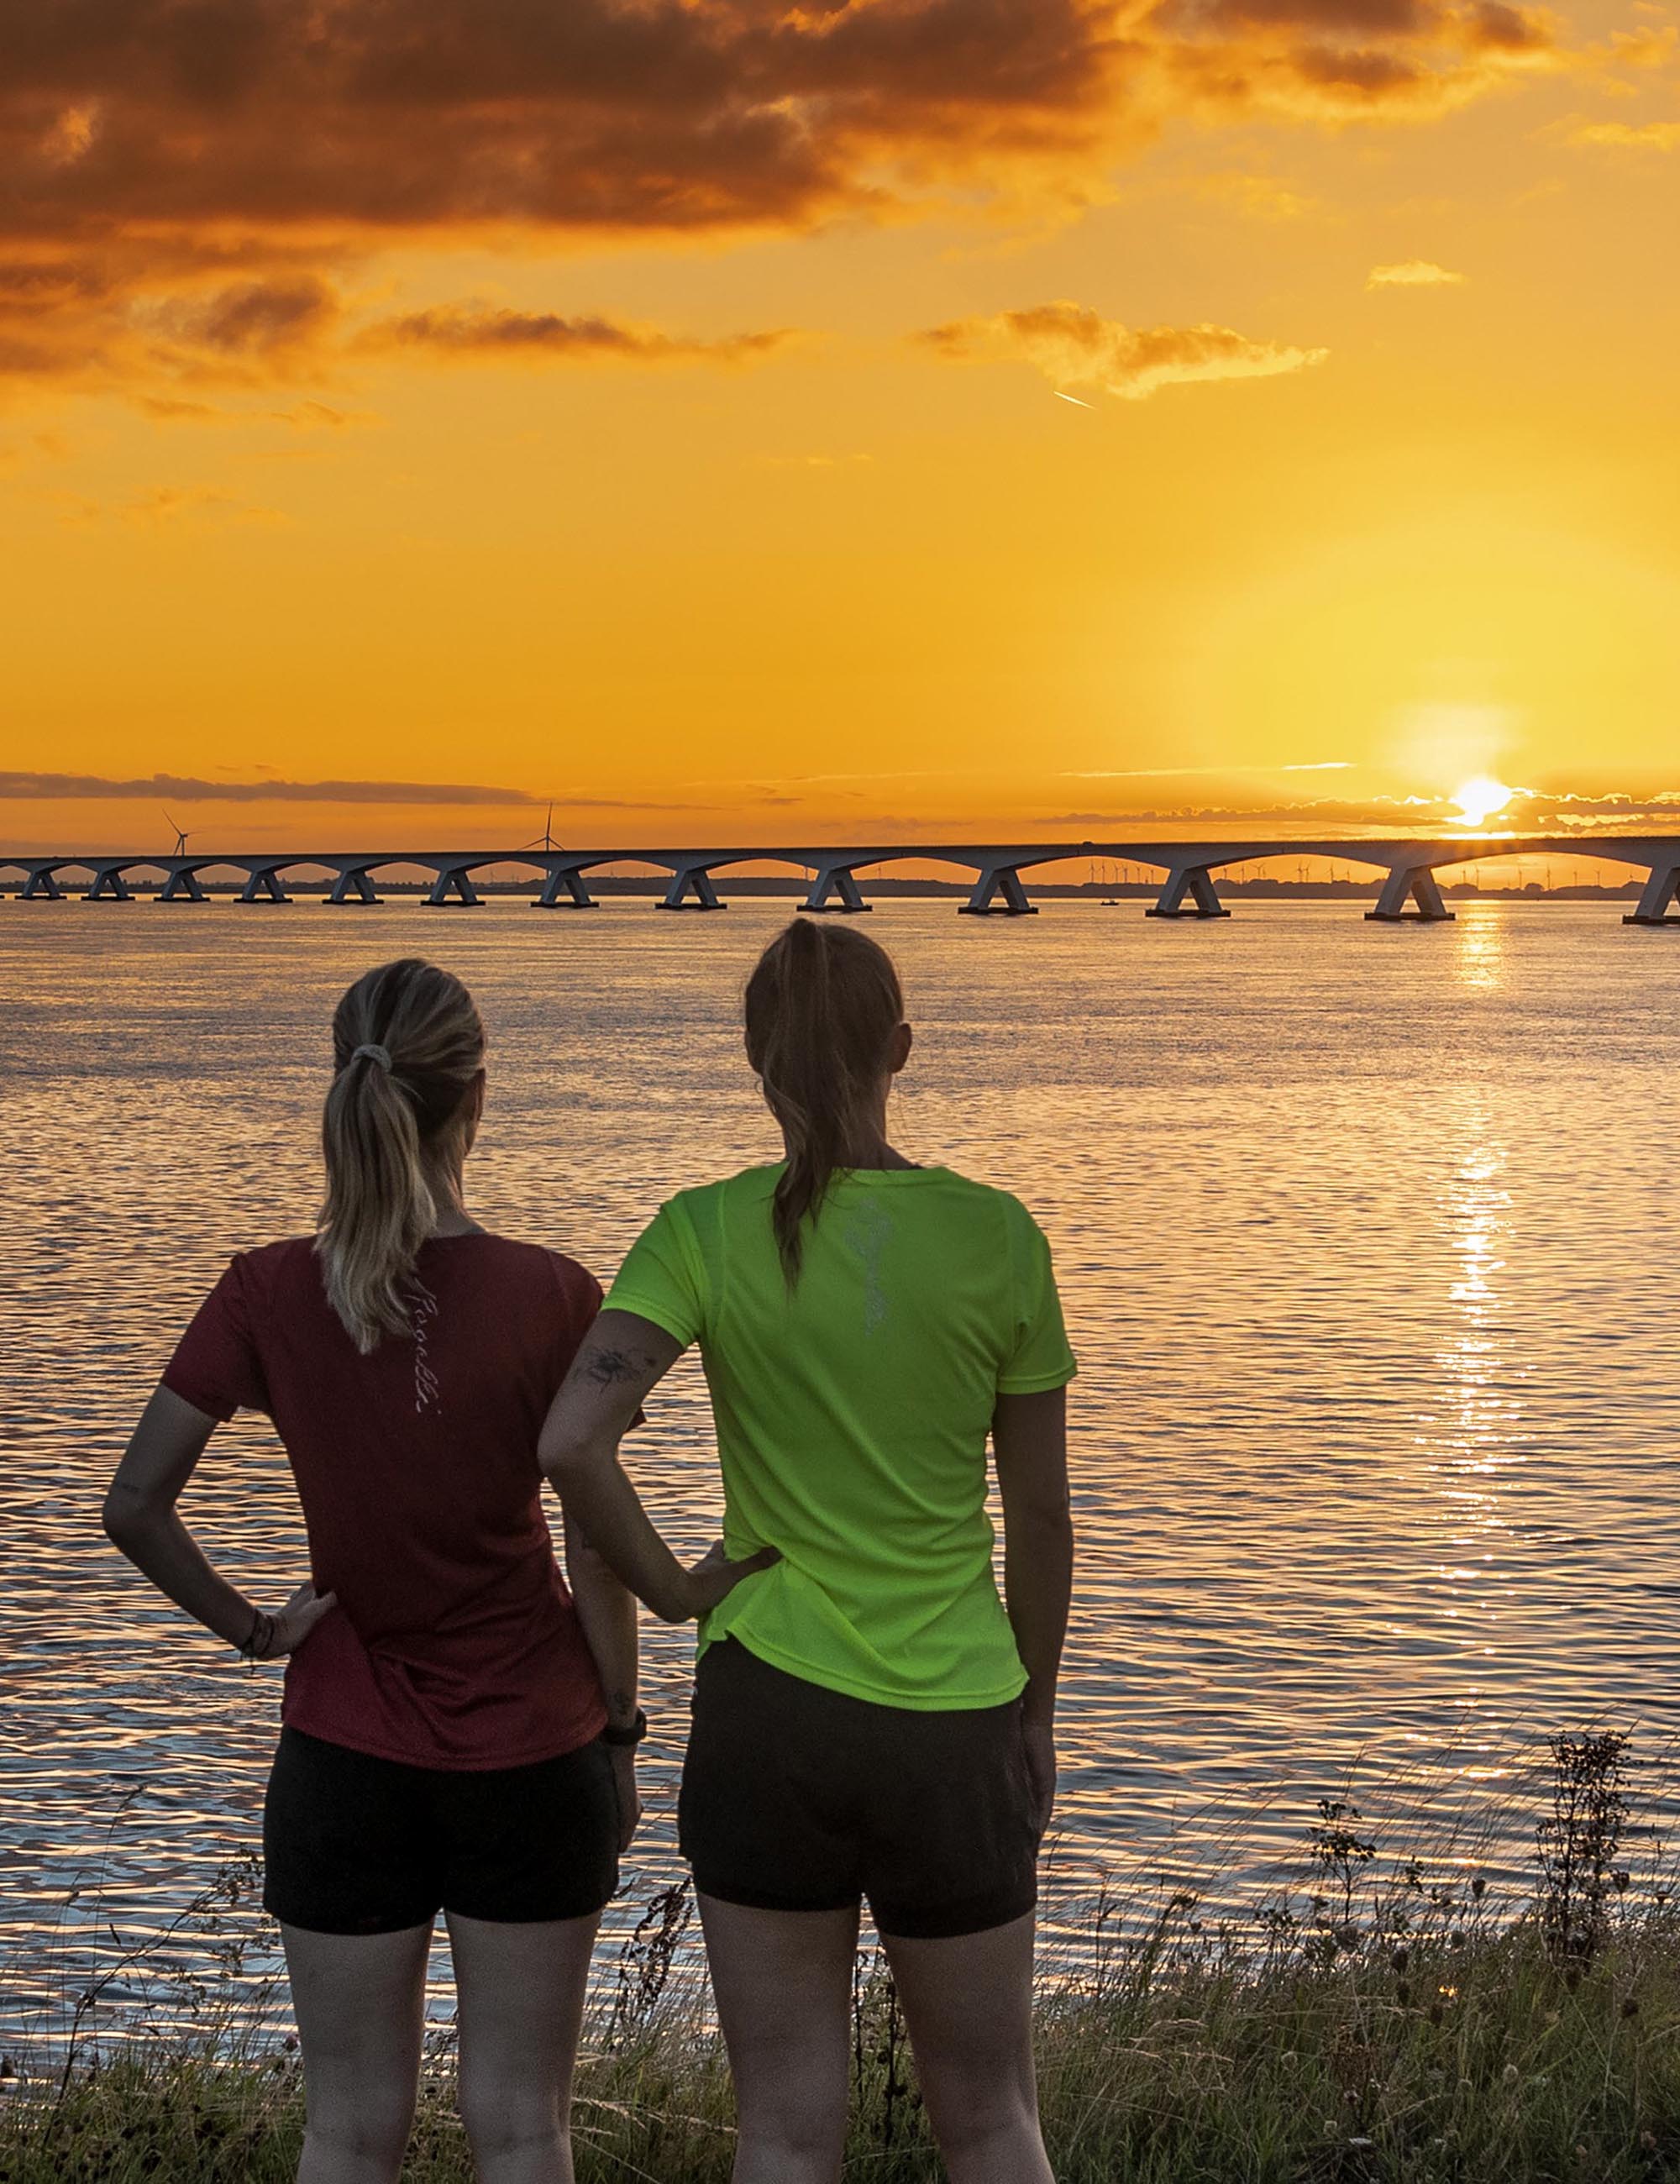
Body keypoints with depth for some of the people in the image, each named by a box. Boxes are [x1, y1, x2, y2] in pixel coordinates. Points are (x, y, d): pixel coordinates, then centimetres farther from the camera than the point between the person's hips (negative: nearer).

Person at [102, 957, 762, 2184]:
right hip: (533, 1756, -1)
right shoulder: (551, 1298, -13)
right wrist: (621, 1733, 4)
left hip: (345, 1758, 1)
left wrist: (249, 1625, 5)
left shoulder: (268, 1294, -8)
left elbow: (136, 1504, -9)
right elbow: (594, 1554, -8)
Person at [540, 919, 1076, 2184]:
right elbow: (1042, 1517, 2)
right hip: (955, 1724, 0)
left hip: (770, 1707, 0)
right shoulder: (997, 1237, -6)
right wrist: (1036, 1717, 14)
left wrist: (670, 1588, -5)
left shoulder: (708, 1234, -8)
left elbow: (571, 1441, -21)